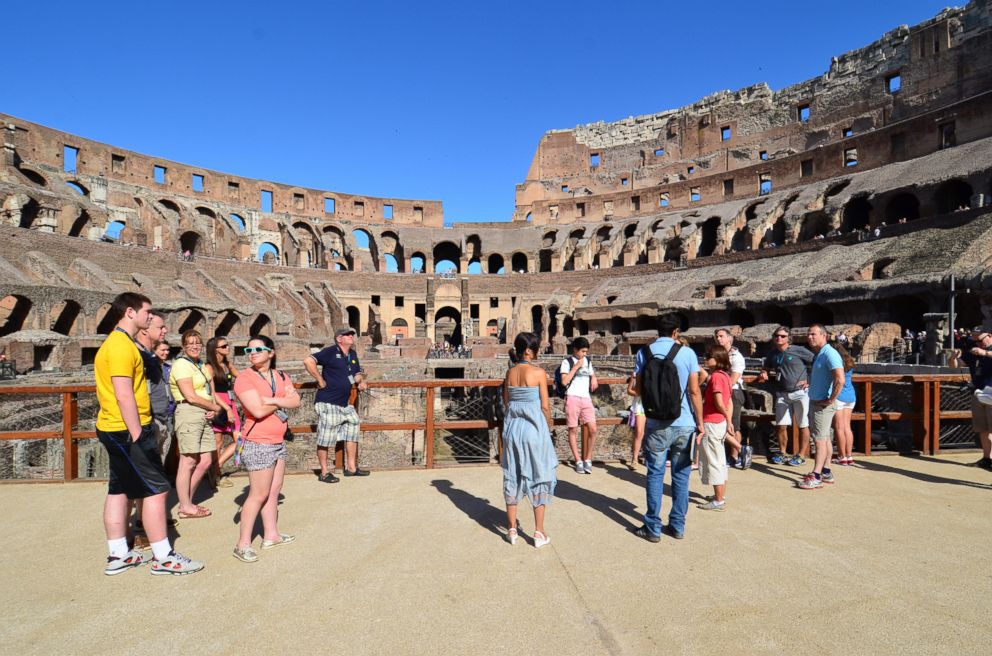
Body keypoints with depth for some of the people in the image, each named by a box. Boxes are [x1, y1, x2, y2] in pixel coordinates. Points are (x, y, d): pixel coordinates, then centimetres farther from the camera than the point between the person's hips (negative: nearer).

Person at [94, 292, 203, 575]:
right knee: (156, 489, -5)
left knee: (118, 490, 14)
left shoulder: (115, 342, 16)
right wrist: (137, 435, -22)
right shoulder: (122, 345, -17)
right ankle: (163, 558, 1)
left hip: (113, 429, 11)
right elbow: (124, 395, -23)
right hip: (128, 430, -11)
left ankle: (117, 556, 24)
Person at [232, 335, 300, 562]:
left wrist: (272, 400, -17)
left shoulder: (280, 376, 9)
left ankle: (271, 535, 25)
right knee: (259, 494, -5)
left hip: (278, 442, 7)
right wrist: (282, 400, -7)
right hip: (258, 444, -7)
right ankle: (243, 544, 5)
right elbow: (258, 410, -21)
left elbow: (296, 402, -3)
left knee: (274, 490, 14)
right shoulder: (245, 378, -10)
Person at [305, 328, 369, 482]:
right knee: (325, 439, 1)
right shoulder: (330, 352, -11)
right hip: (328, 404, -9)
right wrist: (320, 380, -18)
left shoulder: (352, 355, 13)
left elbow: (357, 373, 24)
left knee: (352, 433, 14)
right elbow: (308, 361, -22)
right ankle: (324, 472, 12)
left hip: (344, 404, 9)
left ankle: (351, 467, 26)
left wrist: (361, 381, 2)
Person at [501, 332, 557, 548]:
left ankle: (512, 529, 21)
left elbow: (506, 401, 8)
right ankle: (539, 532, 13)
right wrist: (549, 425, 7)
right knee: (539, 476, 7)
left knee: (512, 476, 13)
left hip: (512, 427, 5)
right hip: (534, 427, -5)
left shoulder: (510, 372, 2)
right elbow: (545, 406, -8)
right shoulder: (538, 372, -12)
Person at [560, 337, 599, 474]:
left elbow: (592, 374, 34)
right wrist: (576, 366, -9)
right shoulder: (567, 362, 3)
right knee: (573, 430, 0)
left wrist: (594, 377, 14)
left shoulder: (588, 361, 20)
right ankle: (578, 461, 11)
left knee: (592, 429, -9)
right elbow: (564, 381, -9)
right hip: (572, 398, -4)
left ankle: (587, 459, 6)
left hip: (586, 399, 4)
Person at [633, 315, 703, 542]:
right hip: (684, 424, 0)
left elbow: (640, 389, 3)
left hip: (656, 425, 0)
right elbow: (694, 391, -5)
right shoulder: (687, 353, -4)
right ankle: (677, 526, 21)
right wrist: (700, 422, 4)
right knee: (681, 475, 12)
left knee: (655, 475, 8)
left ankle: (653, 528, 12)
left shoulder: (644, 353, -1)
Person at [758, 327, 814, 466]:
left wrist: (809, 381, -9)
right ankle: (782, 453, 19)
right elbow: (766, 368, 26)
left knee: (803, 425, 4)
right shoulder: (773, 354, 11)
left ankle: (802, 456, 13)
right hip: (782, 393, 5)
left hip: (800, 392, -5)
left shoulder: (798, 351, -5)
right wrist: (764, 373, 3)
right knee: (781, 425, 6)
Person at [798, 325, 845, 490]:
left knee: (820, 439, -7)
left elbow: (840, 380, -27)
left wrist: (831, 400, -20)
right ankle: (826, 472, 24)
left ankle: (816, 477, -4)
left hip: (823, 404, -10)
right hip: (815, 402, 10)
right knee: (824, 438, 15)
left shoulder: (829, 353, -17)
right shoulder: (819, 355, 14)